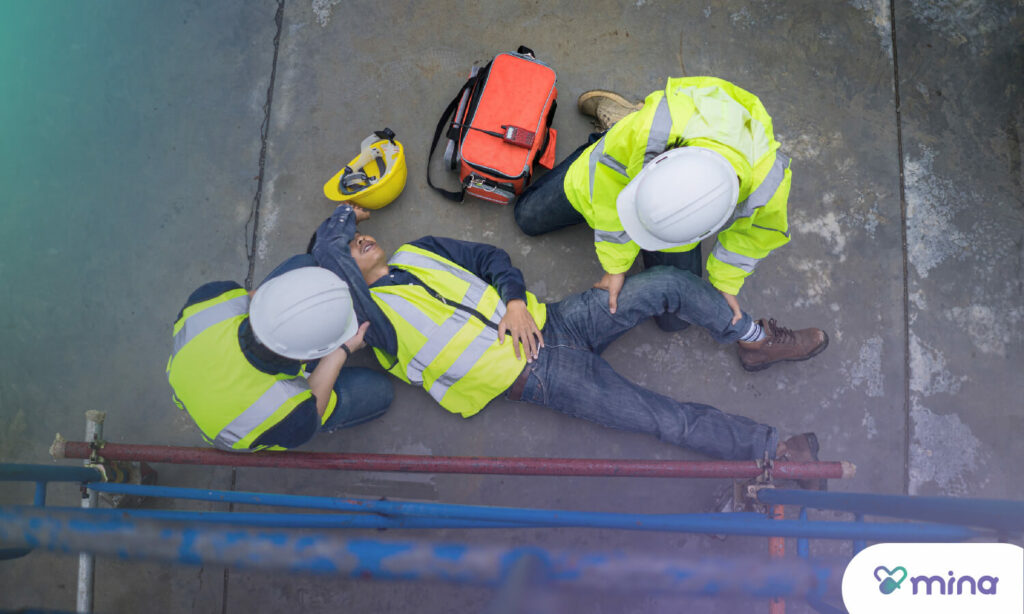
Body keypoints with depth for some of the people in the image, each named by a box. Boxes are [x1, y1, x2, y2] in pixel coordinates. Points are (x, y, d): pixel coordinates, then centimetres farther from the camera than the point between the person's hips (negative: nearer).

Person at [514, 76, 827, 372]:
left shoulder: (766, 189, -43)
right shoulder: (650, 129, -50)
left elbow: (755, 233, -15)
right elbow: (610, 189, -29)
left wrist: (725, 283, -3)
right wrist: (615, 265, -19)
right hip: (621, 169, 0)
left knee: (673, 318, 4)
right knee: (529, 217, 18)